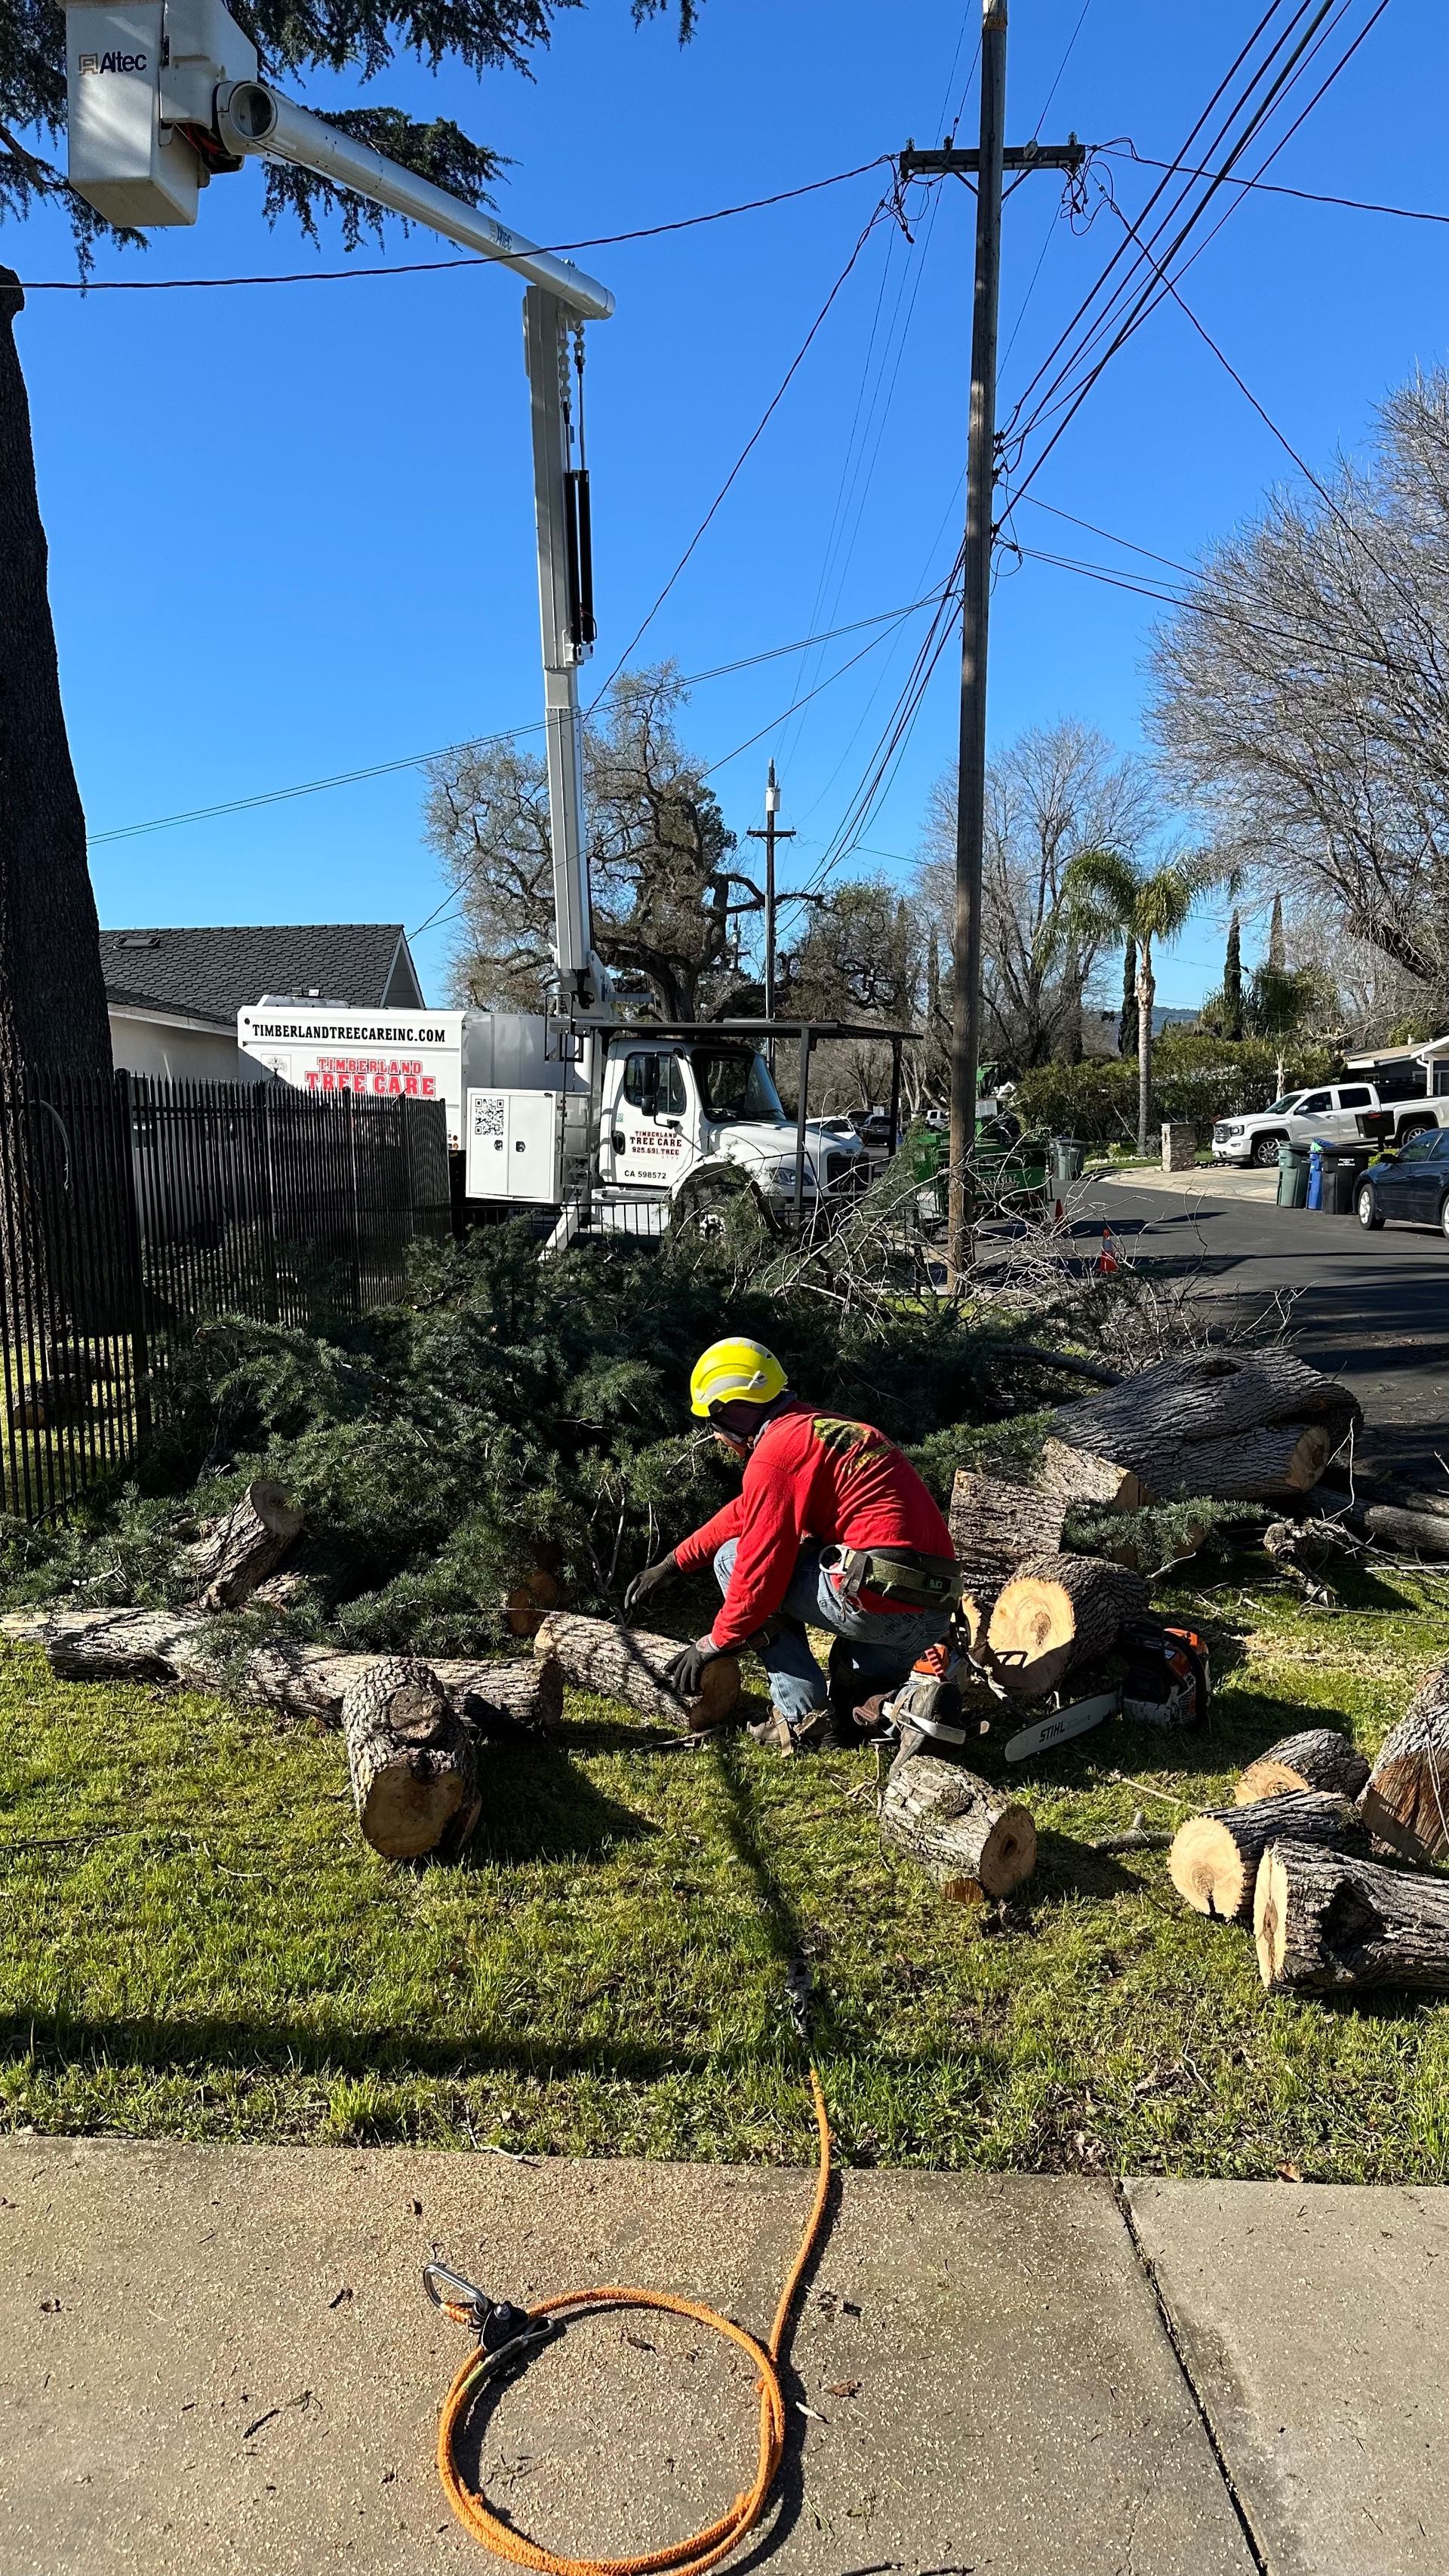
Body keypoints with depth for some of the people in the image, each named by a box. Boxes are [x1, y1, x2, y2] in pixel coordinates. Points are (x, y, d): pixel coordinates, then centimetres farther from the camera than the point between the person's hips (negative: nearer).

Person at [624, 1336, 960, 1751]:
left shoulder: (777, 1451, -8)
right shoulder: (817, 1427, 21)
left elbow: (760, 1567, -8)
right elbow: (744, 1512, 30)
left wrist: (716, 1643, 7)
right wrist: (670, 1564, 34)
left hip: (880, 1601, -9)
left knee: (733, 1559, 9)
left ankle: (805, 1716, 5)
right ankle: (876, 1697, 12)